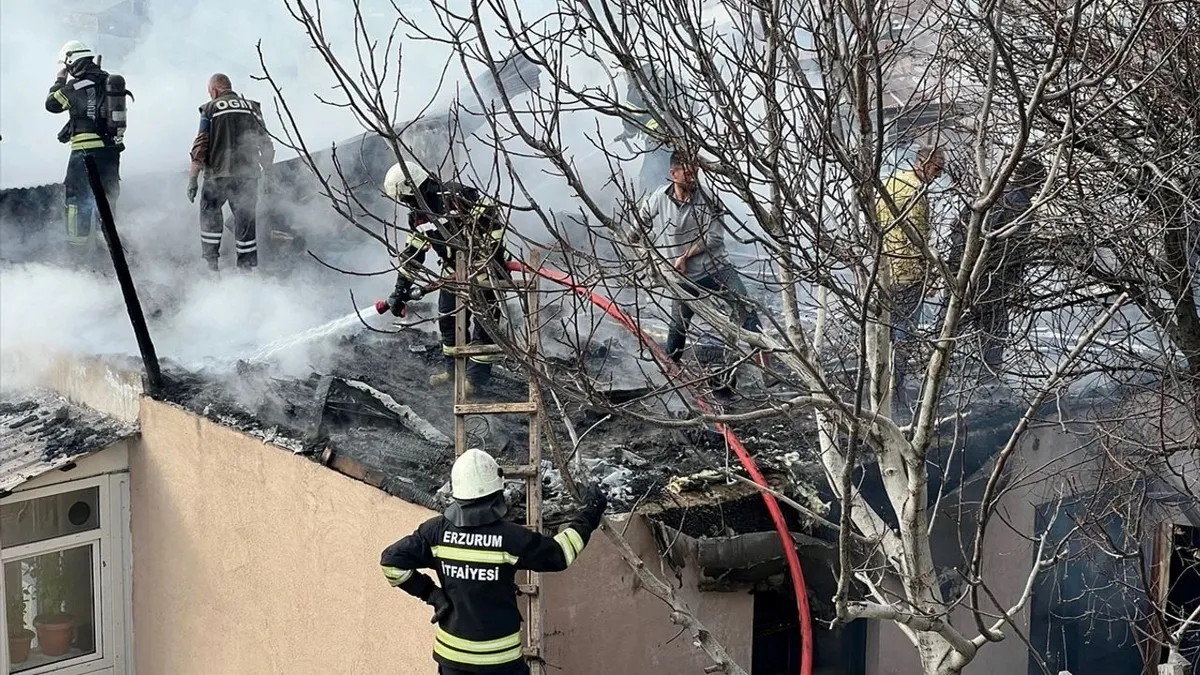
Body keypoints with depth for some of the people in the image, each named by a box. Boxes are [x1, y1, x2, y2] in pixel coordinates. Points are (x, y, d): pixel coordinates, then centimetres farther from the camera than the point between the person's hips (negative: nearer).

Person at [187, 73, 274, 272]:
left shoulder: (210, 108, 4)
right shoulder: (252, 107, 15)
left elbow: (201, 144, -4)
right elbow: (266, 144, 12)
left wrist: (193, 177, -4)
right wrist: (267, 172, 18)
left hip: (219, 173, -2)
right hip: (248, 173, 2)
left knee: (209, 213, 14)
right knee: (246, 219, 8)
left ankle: (211, 260, 8)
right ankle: (247, 266, 7)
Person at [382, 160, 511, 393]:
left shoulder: (456, 195, -24)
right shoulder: (418, 216, 2)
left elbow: (492, 219, -23)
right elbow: (411, 254, 12)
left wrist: (495, 257, -24)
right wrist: (400, 291, 13)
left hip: (484, 266, -8)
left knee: (484, 321, -3)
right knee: (448, 319, 13)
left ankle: (476, 376, 7)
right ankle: (454, 368, 31)